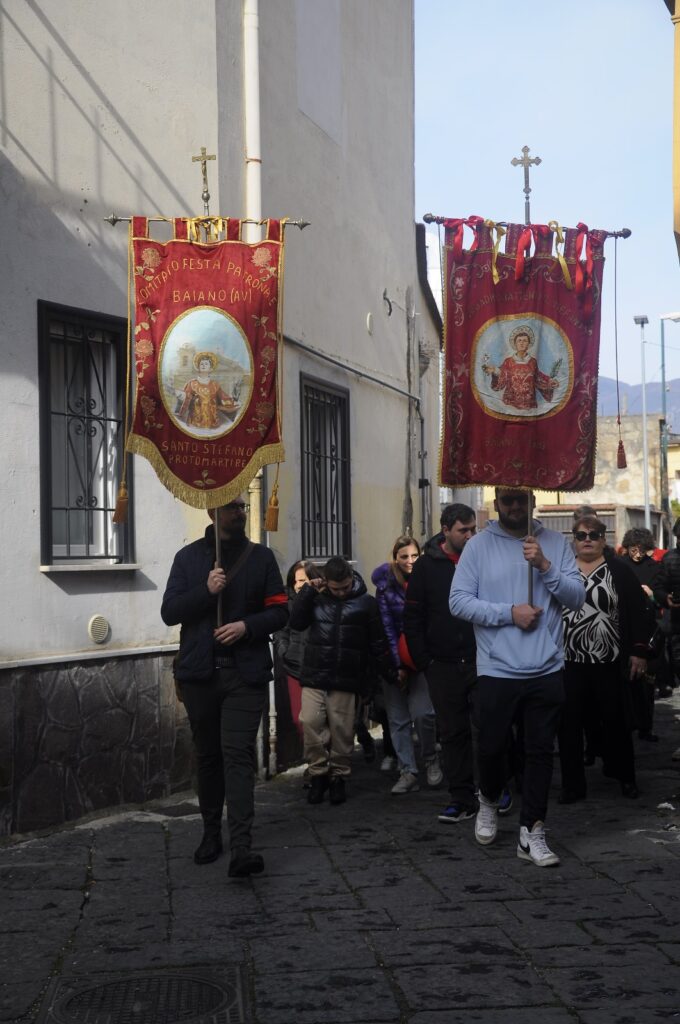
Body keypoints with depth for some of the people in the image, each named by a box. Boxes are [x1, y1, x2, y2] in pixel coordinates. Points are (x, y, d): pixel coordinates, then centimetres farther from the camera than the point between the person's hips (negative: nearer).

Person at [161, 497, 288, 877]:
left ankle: (242, 846, -18)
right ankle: (212, 833, 26)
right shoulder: (189, 557, 8)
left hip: (246, 673, -2)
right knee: (208, 754, 11)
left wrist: (247, 625, -13)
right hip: (200, 672, 2)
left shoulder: (261, 557, 8)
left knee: (238, 753, -12)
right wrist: (207, 590, -14)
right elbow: (169, 612, 1)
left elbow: (280, 611, 6)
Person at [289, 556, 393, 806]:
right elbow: (296, 622, 0)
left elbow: (377, 643, 3)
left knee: (341, 729, 1)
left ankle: (338, 777, 16)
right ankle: (318, 773, 6)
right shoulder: (317, 598, 10)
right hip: (314, 673, 2)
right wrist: (307, 590, -3)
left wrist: (391, 670, -4)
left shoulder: (366, 603, 2)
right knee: (310, 722, -8)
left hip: (346, 678, -2)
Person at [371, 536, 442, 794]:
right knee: (398, 718, 0)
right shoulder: (386, 585, -3)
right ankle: (408, 771, 7)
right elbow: (387, 626, -1)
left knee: (422, 712, -13)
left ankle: (431, 760, 10)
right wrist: (398, 665, -5)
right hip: (394, 658, 1)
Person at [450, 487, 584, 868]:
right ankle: (489, 802, 38)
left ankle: (532, 833, 13)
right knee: (492, 747, 9)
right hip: (497, 669, -1)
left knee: (541, 751, 4)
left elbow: (577, 597, -1)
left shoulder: (555, 543, 5)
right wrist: (509, 613, -14)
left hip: (547, 669, 1)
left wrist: (544, 565, -15)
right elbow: (459, 601, -7)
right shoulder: (479, 544, -1)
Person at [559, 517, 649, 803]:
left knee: (616, 722, 8)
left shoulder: (620, 570, 2)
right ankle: (572, 784, 12)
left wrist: (639, 652, -4)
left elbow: (637, 613, 1)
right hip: (569, 663, 1)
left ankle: (624, 776, 24)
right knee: (569, 724, 3)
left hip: (611, 663, -1)